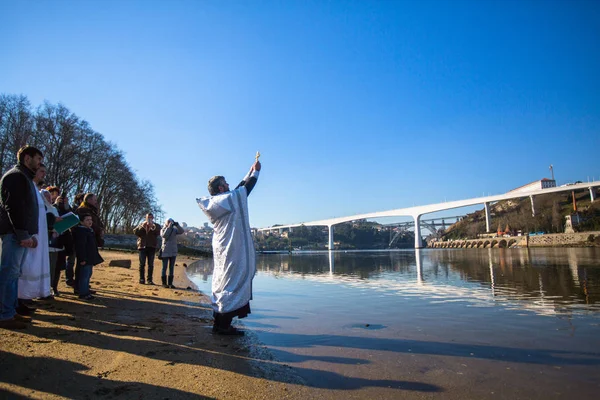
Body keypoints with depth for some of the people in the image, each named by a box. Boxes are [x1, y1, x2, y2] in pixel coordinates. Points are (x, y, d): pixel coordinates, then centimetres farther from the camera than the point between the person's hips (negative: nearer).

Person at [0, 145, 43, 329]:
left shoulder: (24, 178, 23)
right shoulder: (15, 176, -8)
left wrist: (30, 234, 19)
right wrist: (23, 234, -22)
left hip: (20, 233, 10)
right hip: (15, 233, -10)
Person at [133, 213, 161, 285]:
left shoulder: (156, 226, 10)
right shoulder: (141, 224, 15)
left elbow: (158, 232, -9)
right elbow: (135, 232, 0)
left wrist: (152, 226, -18)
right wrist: (142, 226, -10)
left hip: (152, 247, -1)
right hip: (142, 246, 1)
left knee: (151, 264, 0)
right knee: (142, 263, 1)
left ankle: (150, 280, 3)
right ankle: (141, 279, 7)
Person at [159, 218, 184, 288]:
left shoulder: (174, 229, 8)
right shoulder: (163, 230, 0)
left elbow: (181, 231, -8)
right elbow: (164, 235, -20)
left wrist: (177, 225, -19)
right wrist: (169, 227, -22)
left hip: (173, 252, 3)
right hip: (165, 252, -3)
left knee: (171, 268, 5)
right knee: (164, 267, 1)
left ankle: (170, 283, 9)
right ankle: (164, 283, 7)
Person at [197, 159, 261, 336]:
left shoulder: (215, 203, 11)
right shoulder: (230, 199, -12)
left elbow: (240, 188, 21)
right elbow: (247, 187, 2)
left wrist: (250, 172, 28)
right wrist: (255, 171, 17)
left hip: (221, 249, 9)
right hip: (233, 250, -9)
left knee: (222, 282, 13)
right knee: (234, 282, -6)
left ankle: (219, 323, 19)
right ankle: (224, 325, -3)